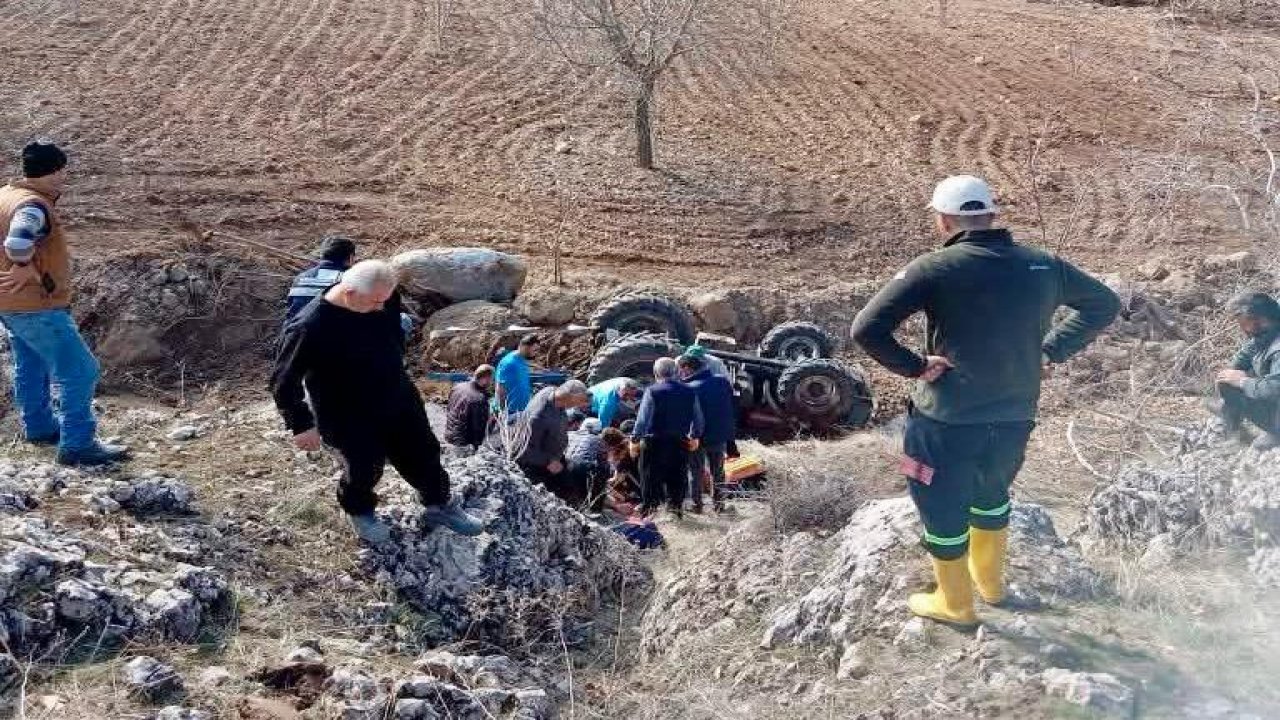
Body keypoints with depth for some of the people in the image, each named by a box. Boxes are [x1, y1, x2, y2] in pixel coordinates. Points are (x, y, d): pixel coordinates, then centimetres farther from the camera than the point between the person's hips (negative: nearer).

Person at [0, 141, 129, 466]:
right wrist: (36, 274, -26)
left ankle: (40, 427, 42)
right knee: (79, 372, -6)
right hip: (37, 306, -11)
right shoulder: (33, 206, -24)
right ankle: (78, 446, -5)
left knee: (31, 367, 25)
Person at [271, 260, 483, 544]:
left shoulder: (383, 300, -14)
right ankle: (359, 513, 46)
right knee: (364, 469, 13)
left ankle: (438, 506, 42)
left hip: (399, 400, 5)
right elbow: (284, 382, -20)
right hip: (349, 420, -5)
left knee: (425, 455, 16)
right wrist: (302, 425, -16)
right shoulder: (308, 329, -32)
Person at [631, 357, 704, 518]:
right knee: (677, 475, 13)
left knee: (652, 476, 6)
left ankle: (651, 506, 5)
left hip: (655, 440, -4)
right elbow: (698, 417, 10)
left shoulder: (652, 391, -11)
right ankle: (676, 505, 15)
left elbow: (642, 418, -11)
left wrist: (635, 438, -2)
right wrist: (695, 436, 24)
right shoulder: (689, 392, 2)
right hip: (680, 442, 4)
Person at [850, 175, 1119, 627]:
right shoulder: (1041, 266, -1)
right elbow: (1104, 304, 14)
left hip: (947, 422, -5)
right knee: (991, 493, 31)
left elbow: (866, 330, -23)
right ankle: (990, 580, 50)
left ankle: (955, 604, 35)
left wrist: (915, 366, -11)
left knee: (943, 511, 17)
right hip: (1015, 420, 5)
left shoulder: (934, 269, -16)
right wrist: (1051, 351, 10)